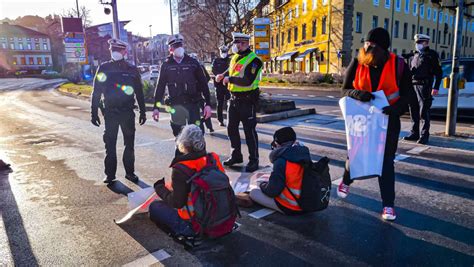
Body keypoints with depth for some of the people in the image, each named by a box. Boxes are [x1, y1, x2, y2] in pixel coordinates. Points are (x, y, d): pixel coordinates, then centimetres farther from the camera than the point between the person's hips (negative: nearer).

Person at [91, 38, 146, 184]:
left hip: (128, 112, 1)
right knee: (110, 144, 4)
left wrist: (143, 112, 6)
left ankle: (130, 172, 18)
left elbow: (139, 93, 8)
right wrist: (94, 112, 0)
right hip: (110, 112, 0)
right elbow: (96, 92, 3)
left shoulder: (132, 70, 4)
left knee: (129, 144, 6)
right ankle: (110, 174, 14)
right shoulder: (104, 68, 3)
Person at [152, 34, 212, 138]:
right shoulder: (166, 65, 6)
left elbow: (203, 83, 1)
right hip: (176, 106, 1)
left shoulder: (192, 62, 2)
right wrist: (156, 107, 4)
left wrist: (208, 104, -5)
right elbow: (160, 86, 8)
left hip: (193, 104, -1)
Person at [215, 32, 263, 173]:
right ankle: (236, 155, 31)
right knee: (231, 128, 15)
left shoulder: (253, 60, -14)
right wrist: (223, 75, 6)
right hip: (234, 98, 9)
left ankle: (254, 160, 10)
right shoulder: (235, 57, 13)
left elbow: (248, 81, -25)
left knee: (249, 131, -2)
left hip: (247, 100, -8)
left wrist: (230, 79, -17)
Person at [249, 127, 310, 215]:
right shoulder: (304, 154, -1)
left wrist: (263, 185, 4)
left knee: (253, 193, 1)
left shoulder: (282, 162, -24)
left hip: (291, 208, -8)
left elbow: (272, 191, -18)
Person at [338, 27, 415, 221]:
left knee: (386, 161, 2)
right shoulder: (357, 63, -9)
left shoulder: (398, 65, -11)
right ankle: (346, 181, 45)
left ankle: (388, 205, 12)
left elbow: (408, 94, -5)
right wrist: (357, 94, -26)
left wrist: (396, 108, -26)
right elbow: (345, 90, -3)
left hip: (388, 120, -1)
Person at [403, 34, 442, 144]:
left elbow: (439, 72, -2)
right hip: (412, 85, 6)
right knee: (414, 111, 8)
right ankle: (414, 133, 17)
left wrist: (436, 87, -11)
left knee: (424, 112, -6)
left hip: (424, 86, -5)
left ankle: (424, 135, -1)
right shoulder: (413, 55, 17)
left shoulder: (432, 55, 1)